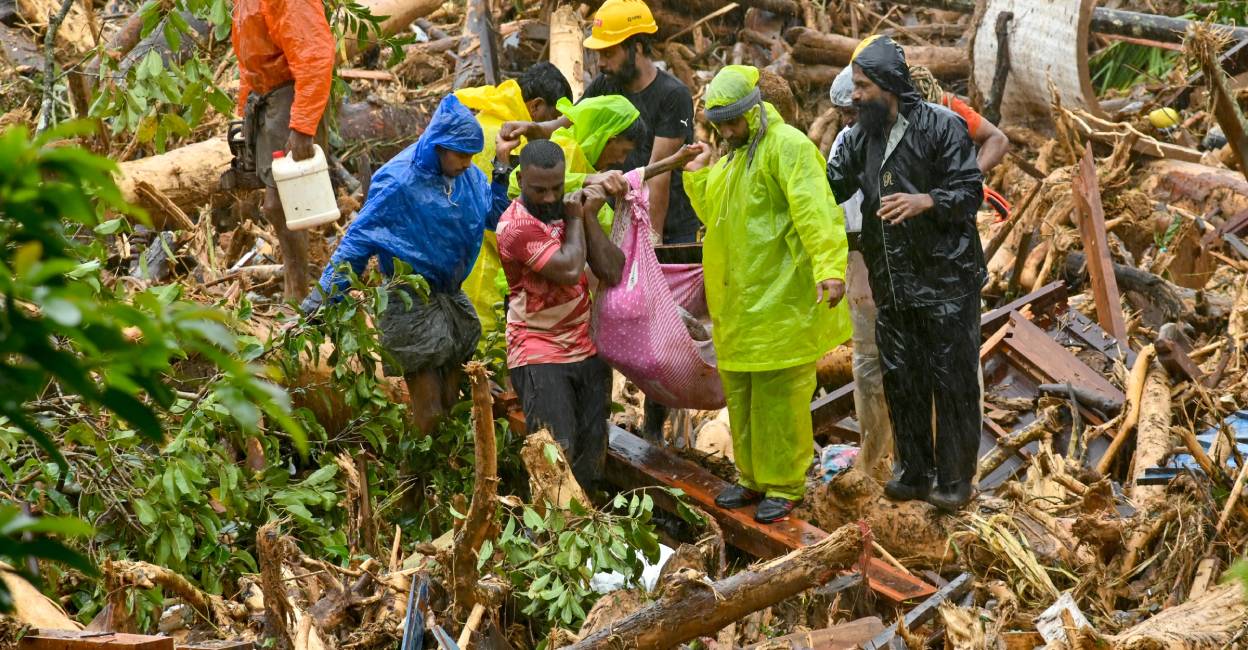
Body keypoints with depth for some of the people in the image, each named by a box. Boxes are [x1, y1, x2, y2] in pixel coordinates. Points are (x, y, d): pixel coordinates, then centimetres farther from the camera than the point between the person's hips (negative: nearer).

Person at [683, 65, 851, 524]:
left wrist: (830, 268, -37)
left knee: (779, 395, -4)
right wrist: (697, 174, 11)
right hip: (738, 298, 9)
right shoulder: (733, 158, 18)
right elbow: (713, 214, 26)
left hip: (781, 297, -9)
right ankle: (753, 478, 27)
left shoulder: (787, 146, -12)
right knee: (740, 394, 15)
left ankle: (784, 486, 6)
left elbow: (816, 209, -25)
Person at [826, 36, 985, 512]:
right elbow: (830, 187, 11)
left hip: (945, 278, -6)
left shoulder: (942, 126, -11)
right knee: (900, 378, 13)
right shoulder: (860, 137, 8)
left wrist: (924, 202, -29)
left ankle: (954, 478, 9)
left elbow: (970, 192, -13)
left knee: (951, 380, 0)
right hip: (892, 284, 6)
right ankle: (913, 471, 25)